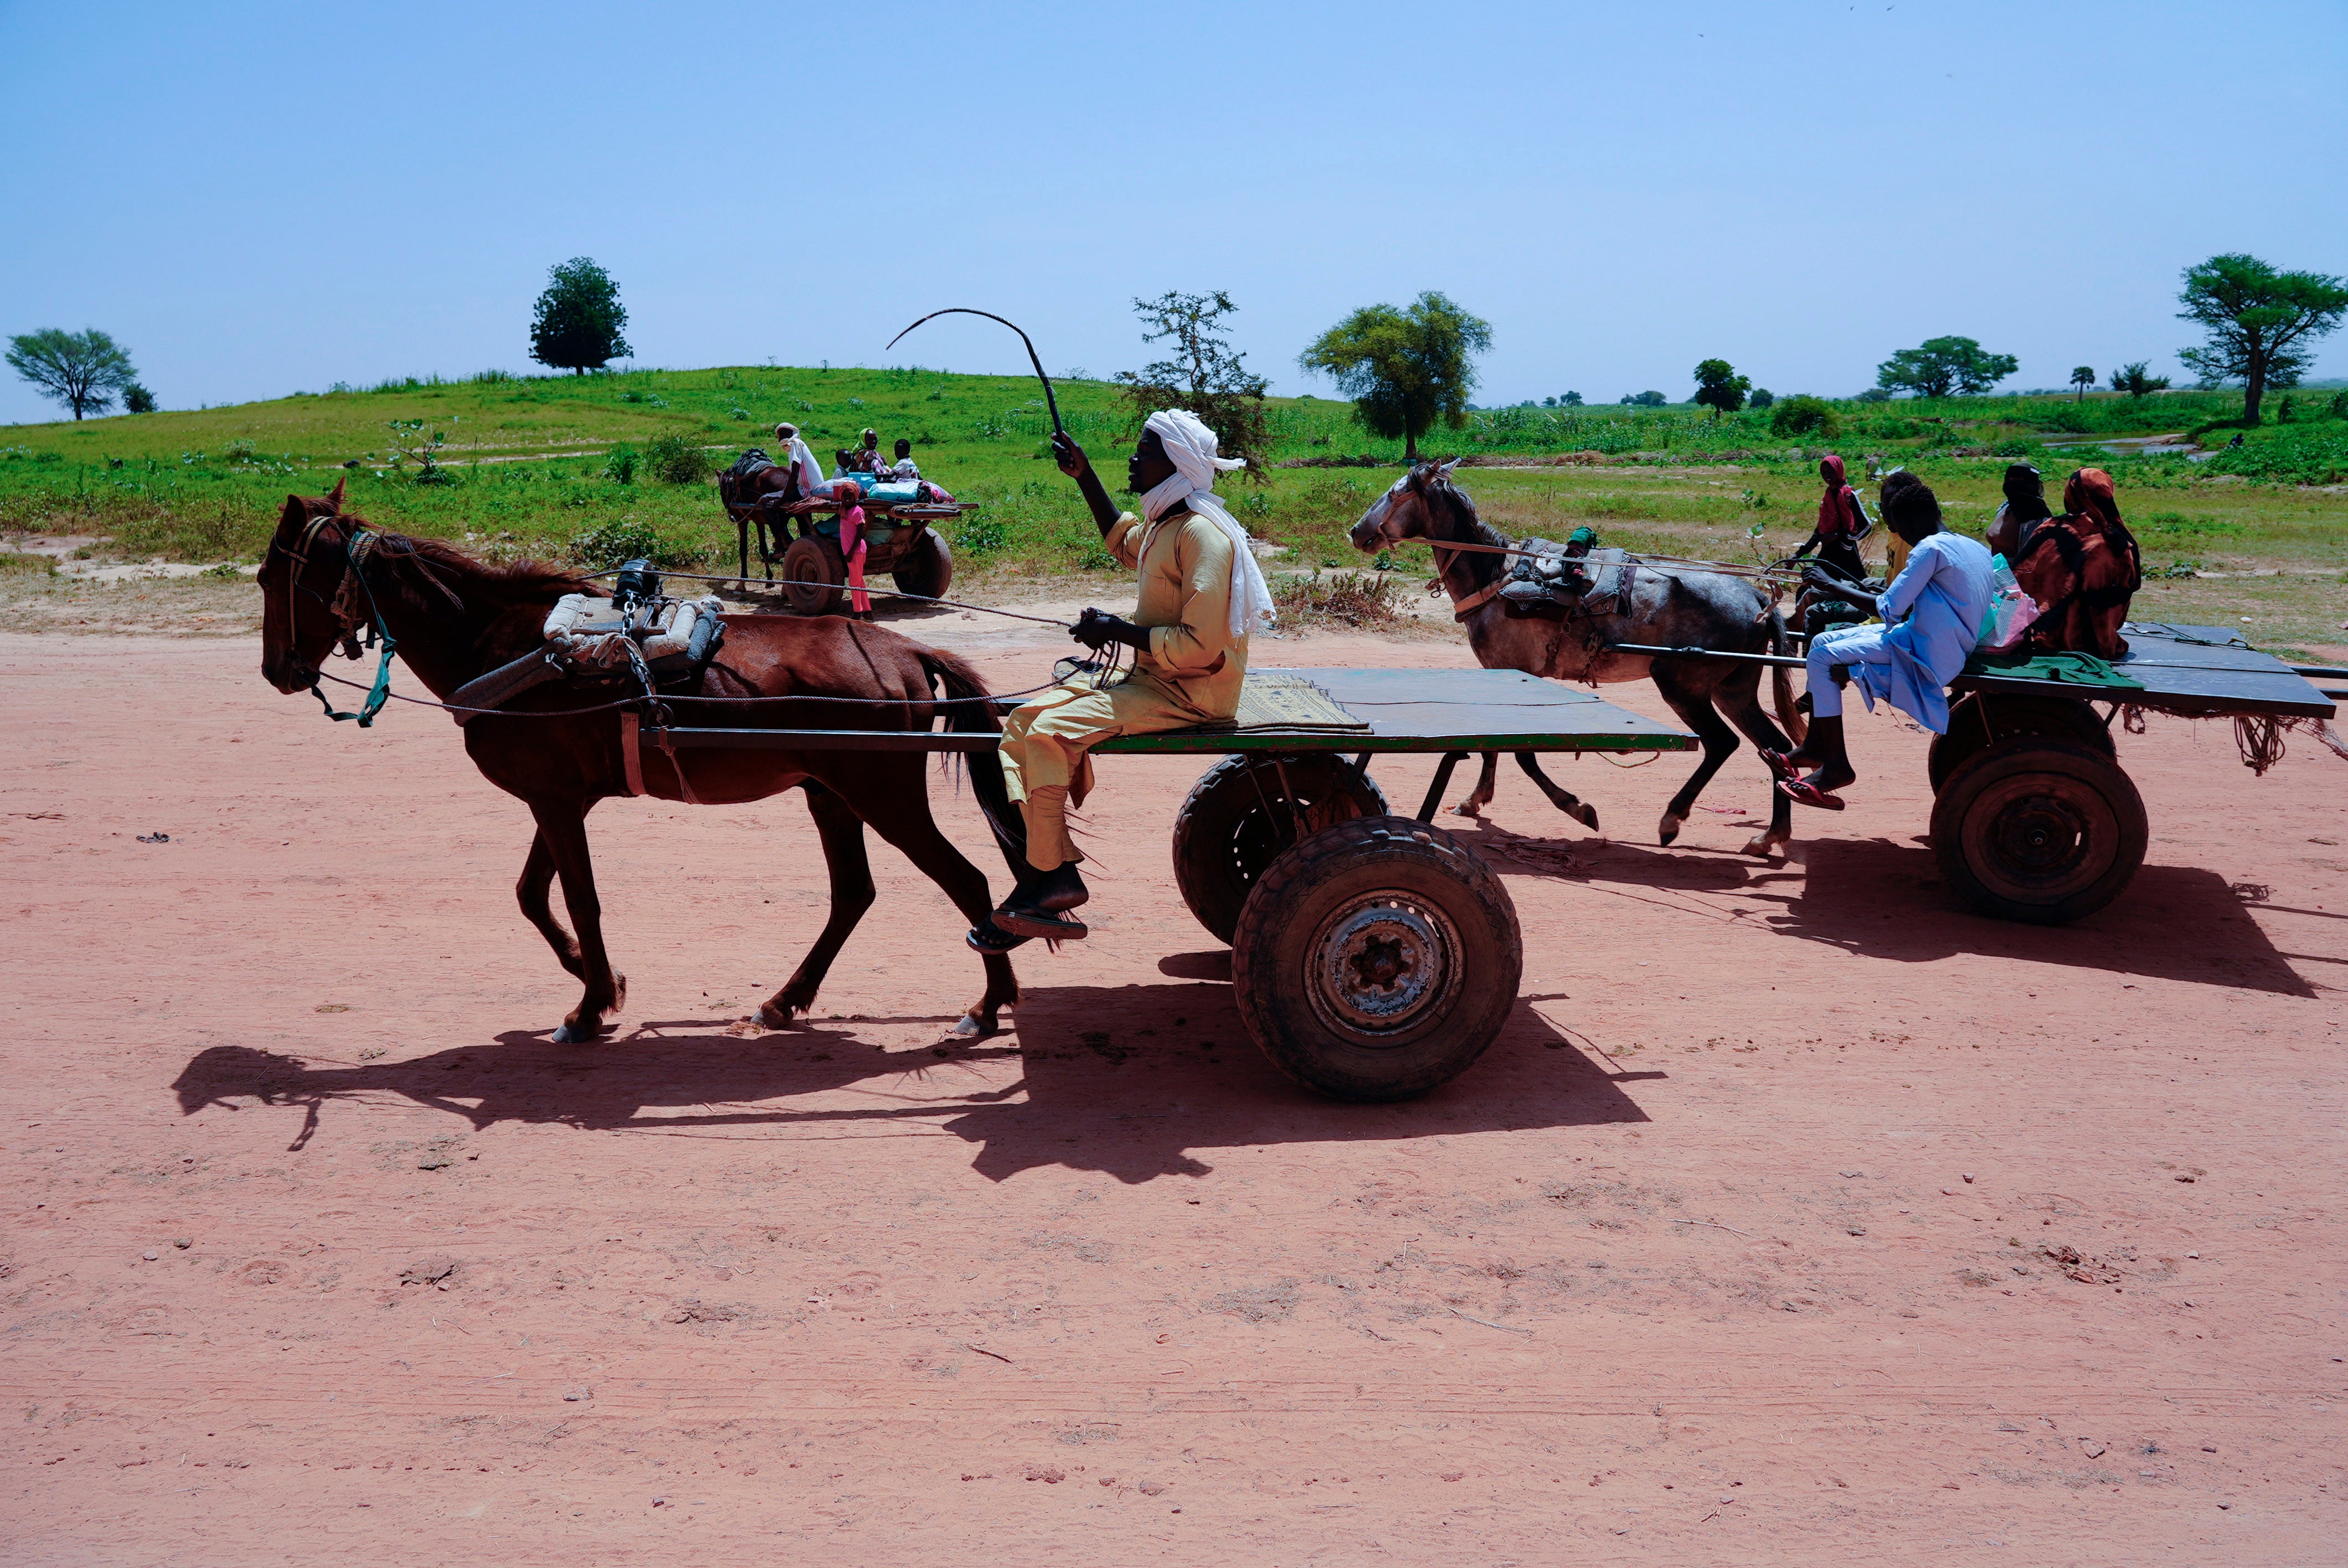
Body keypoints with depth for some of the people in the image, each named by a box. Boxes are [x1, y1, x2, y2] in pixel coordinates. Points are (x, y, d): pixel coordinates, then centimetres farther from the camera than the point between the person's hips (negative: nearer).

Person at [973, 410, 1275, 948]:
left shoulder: (1202, 534, -19)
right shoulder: (1164, 524, 12)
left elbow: (1201, 644, -27)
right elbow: (1125, 544, 39)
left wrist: (1118, 631, -18)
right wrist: (1085, 477, 31)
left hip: (1192, 693, -10)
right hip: (1151, 678, 10)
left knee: (1052, 730, -24)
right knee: (1022, 722, 2)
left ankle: (1049, 879, -12)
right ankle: (1057, 869, -5)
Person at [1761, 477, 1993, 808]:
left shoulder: (1930, 548, -17)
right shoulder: (1977, 548, 12)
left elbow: (1890, 609, -19)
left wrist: (1833, 585, -10)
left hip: (1928, 655, -10)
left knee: (1823, 657, -12)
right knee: (1823, 640, 12)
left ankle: (1836, 765, -9)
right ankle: (1815, 747, 14)